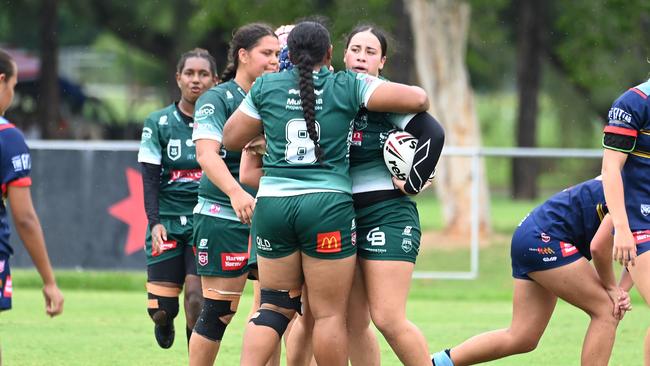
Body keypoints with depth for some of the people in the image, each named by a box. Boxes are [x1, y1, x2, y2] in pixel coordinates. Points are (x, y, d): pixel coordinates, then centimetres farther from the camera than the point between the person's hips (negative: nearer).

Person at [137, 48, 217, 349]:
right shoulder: (159, 123, 1)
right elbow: (150, 179, -2)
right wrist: (154, 222, -15)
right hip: (167, 223, 1)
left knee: (197, 301, -16)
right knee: (162, 309, -2)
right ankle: (164, 322, 35)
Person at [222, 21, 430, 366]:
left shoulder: (265, 87, 7)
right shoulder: (347, 86, 1)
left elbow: (231, 139, 16)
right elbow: (418, 99, -4)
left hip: (271, 203, 3)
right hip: (327, 205, -3)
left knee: (275, 305, 14)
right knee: (330, 313, 2)